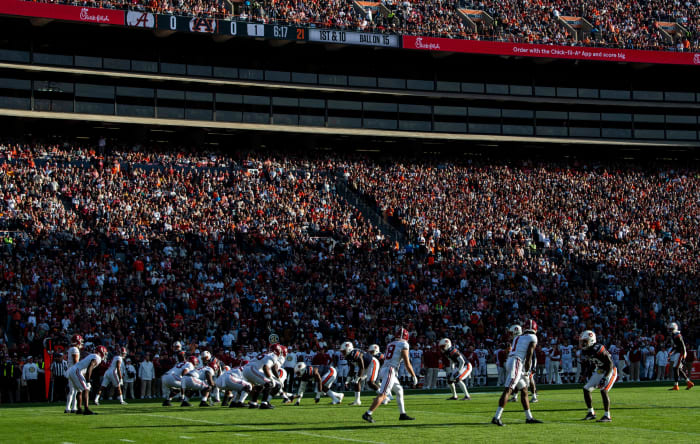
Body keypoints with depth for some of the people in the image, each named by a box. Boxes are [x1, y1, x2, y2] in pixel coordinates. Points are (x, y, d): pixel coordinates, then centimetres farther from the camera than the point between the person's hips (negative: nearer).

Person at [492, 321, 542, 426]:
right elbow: (529, 356, -4)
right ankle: (496, 417, -25)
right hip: (516, 363, -8)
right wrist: (526, 372, -1)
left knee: (524, 390, 17)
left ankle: (529, 417, 23)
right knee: (508, 390, -16)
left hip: (509, 362, 8)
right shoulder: (533, 338, 4)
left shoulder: (517, 338, 25)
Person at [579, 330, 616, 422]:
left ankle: (607, 416, -18)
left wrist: (604, 378, -27)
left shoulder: (598, 349, -27)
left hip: (609, 372, -9)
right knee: (586, 389, 4)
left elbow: (610, 364, -25)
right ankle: (591, 413, 16)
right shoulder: (584, 352, -1)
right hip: (598, 373, 9)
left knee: (603, 390, -23)